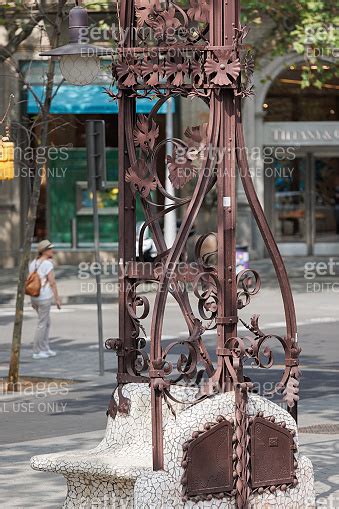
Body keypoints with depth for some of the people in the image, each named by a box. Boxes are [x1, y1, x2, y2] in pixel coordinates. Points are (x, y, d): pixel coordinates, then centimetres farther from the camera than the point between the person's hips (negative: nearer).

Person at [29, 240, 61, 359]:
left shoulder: (33, 263, 10)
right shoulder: (48, 264, -14)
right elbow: (52, 282, -17)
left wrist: (32, 300, 19)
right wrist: (57, 299, -11)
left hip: (35, 297, 8)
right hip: (45, 298, -8)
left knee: (47, 323, 19)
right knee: (42, 324, 1)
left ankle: (45, 349, 22)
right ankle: (37, 352, 5)